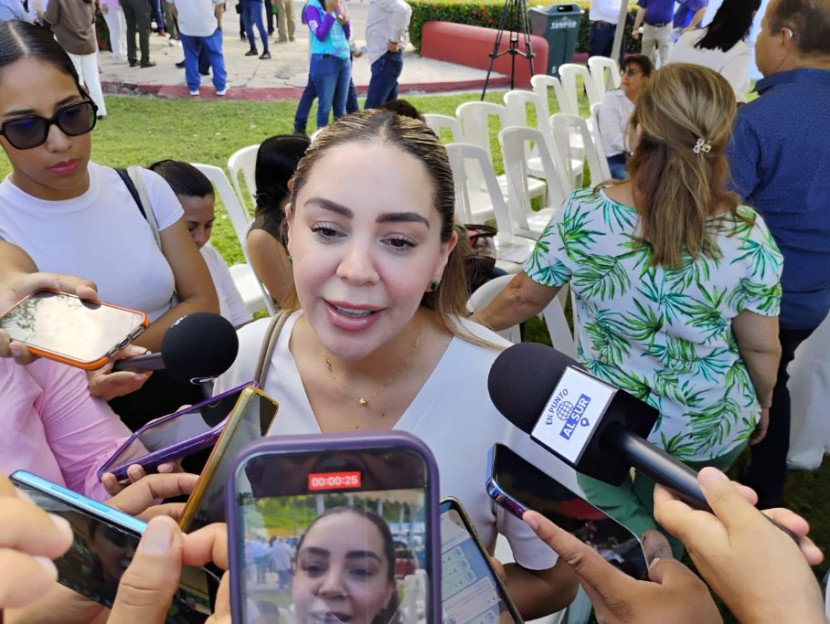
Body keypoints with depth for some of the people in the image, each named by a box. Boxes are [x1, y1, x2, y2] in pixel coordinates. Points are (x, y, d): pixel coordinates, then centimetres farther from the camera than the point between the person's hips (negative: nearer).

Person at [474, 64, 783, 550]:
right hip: (712, 429, 1)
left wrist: (472, 326, 12)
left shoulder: (583, 214, -21)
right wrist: (763, 404, 13)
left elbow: (524, 297, -7)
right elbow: (762, 348, -8)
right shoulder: (748, 234, -19)